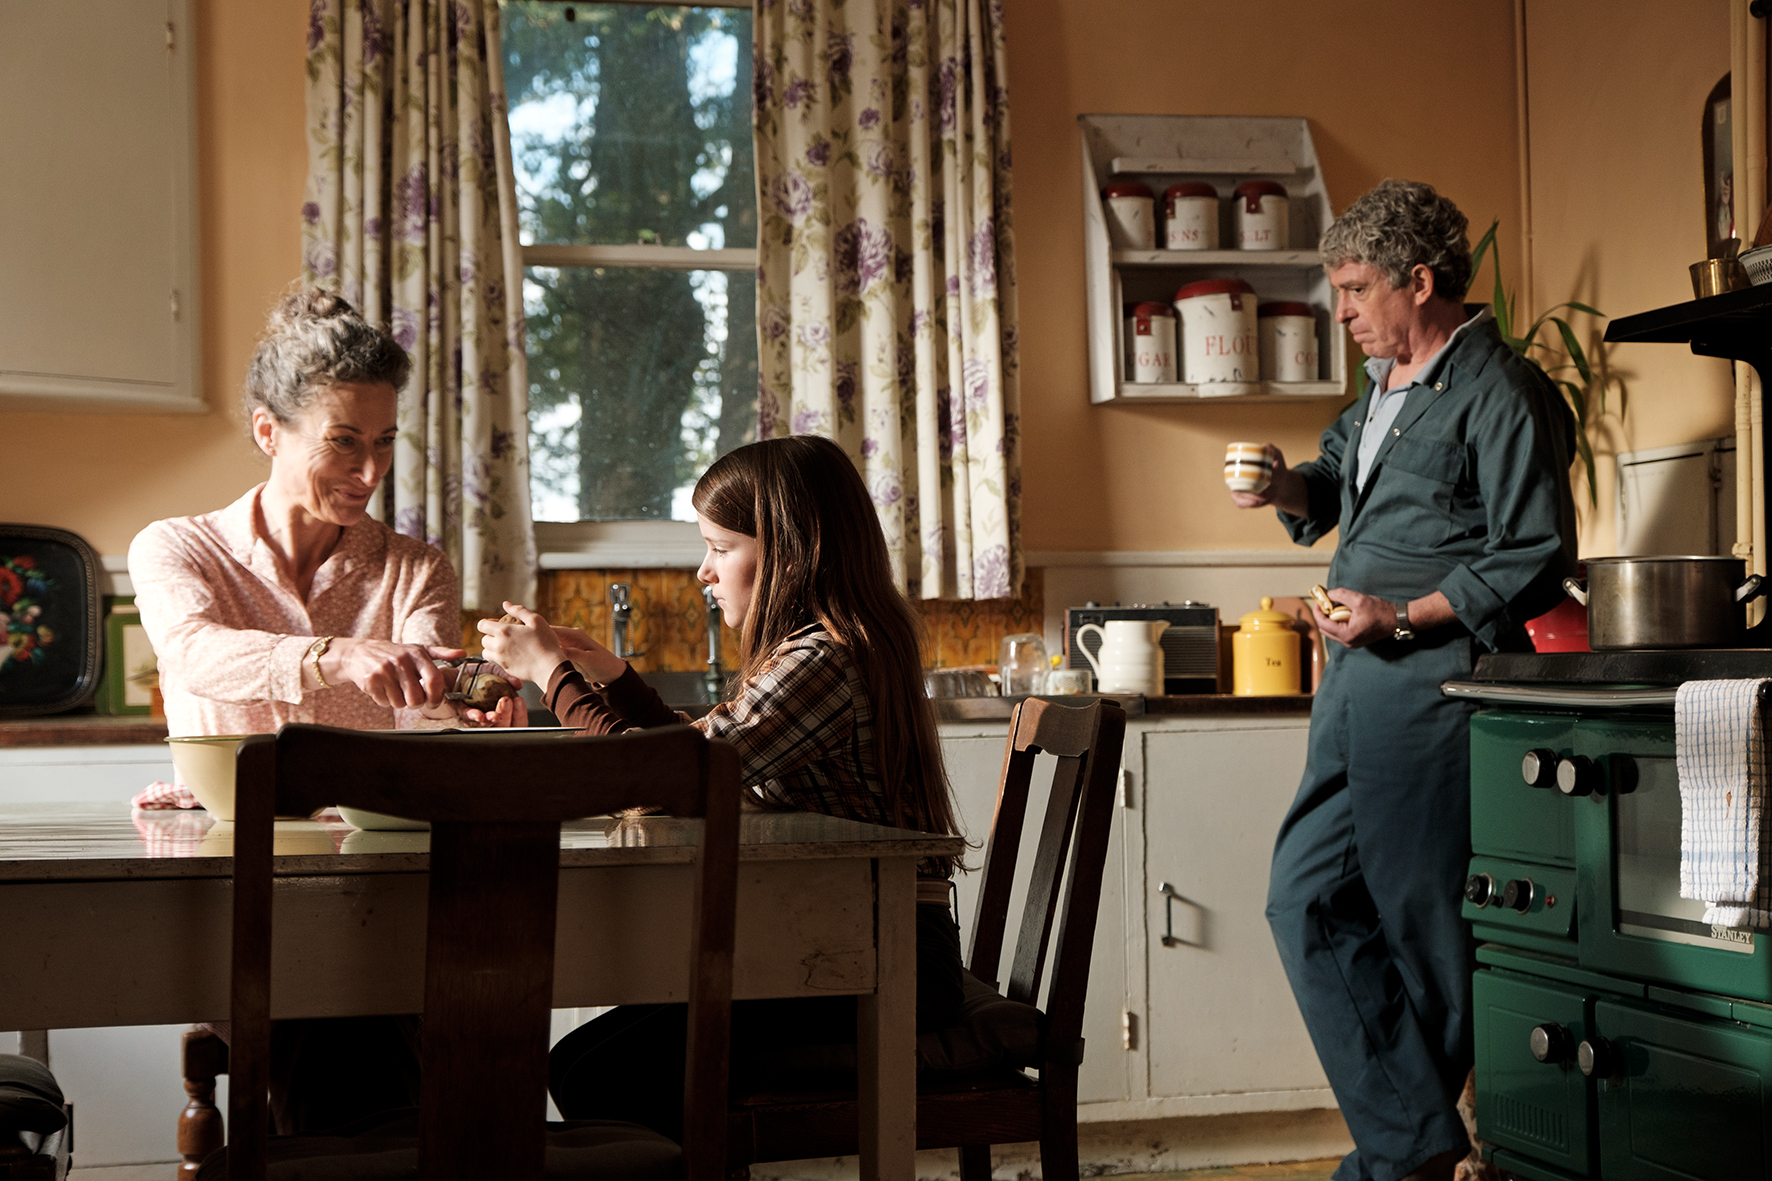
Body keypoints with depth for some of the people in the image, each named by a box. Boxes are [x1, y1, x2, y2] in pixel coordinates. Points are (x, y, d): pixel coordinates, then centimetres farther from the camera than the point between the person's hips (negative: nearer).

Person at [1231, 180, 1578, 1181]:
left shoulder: (1500, 395, -10)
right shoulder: (1385, 388, 18)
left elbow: (1538, 558, -14)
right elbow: (1337, 478, 34)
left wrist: (1407, 616, -18)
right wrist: (1290, 487, 11)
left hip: (1433, 685, -10)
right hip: (1357, 686, 10)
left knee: (1421, 921, -1)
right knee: (1308, 896, 6)